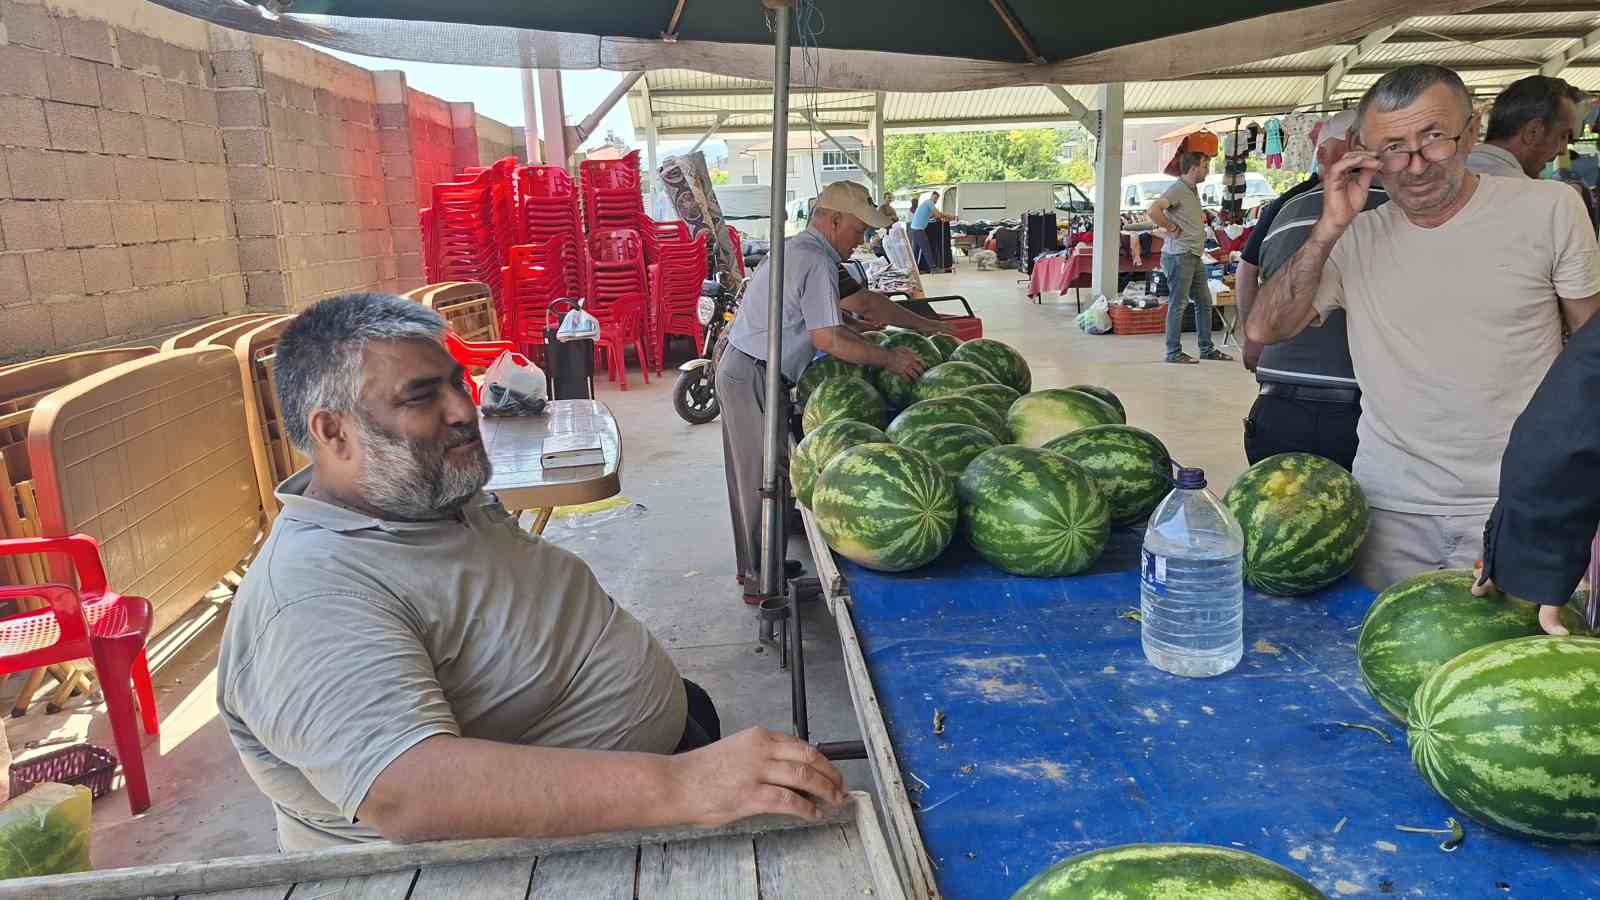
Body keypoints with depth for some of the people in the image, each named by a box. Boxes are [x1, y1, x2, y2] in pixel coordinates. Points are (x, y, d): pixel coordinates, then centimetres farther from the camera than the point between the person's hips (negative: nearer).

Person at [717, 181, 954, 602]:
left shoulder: (801, 251, 15)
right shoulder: (816, 262, -18)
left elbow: (863, 301, 19)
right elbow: (828, 338, -26)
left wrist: (928, 326, 19)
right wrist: (888, 358, -17)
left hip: (740, 370, 11)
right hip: (754, 378, -11)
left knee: (752, 476, 18)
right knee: (766, 477, -2)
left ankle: (754, 566, 31)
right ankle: (762, 582, 7)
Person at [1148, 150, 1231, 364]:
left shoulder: (1193, 190, 17)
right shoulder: (1178, 189, -13)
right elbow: (1153, 211, -29)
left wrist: (1201, 216, 17)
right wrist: (1171, 228, -18)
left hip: (1195, 256, 10)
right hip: (1179, 256, -10)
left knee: (1204, 301, 13)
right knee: (1178, 304, -5)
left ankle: (1206, 348, 21)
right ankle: (1173, 352, 1)